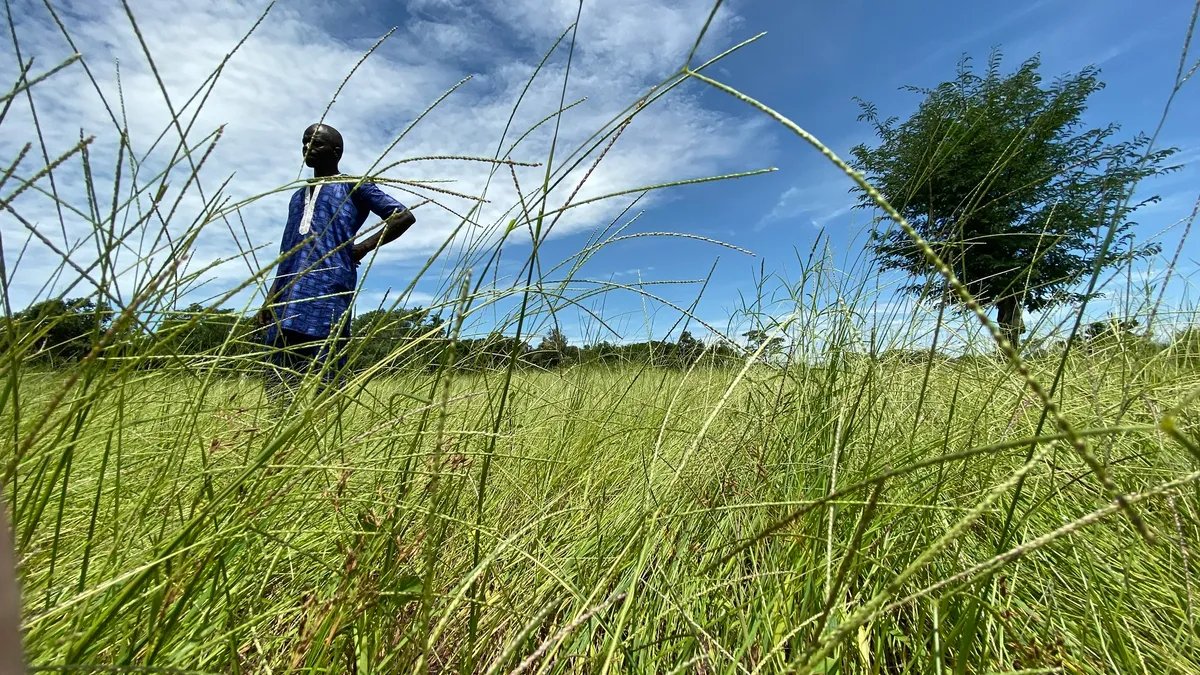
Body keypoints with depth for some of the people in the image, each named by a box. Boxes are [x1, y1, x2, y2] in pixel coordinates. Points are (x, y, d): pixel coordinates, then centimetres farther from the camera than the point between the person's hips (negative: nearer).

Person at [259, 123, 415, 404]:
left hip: (328, 288, -7)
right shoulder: (298, 196, 31)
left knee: (324, 380, -12)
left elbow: (404, 216, 2)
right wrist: (271, 295, 19)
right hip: (288, 294, 7)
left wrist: (363, 247, -3)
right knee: (279, 381, 2)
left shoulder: (352, 186, 12)